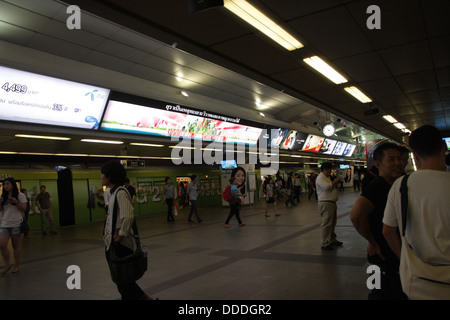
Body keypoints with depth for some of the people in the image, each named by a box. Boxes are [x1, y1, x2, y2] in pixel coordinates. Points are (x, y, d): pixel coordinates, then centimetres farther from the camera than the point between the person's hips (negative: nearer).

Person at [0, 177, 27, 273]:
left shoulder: (20, 195, -1)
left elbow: (24, 208, -5)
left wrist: (16, 202, -20)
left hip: (16, 224, -4)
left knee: (16, 246, 2)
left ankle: (16, 266, 15)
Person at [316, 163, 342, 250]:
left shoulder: (326, 177, 21)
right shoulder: (320, 177, -12)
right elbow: (327, 187, -25)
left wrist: (335, 183, 11)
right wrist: (335, 181, -12)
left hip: (331, 202, 11)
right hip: (325, 203, -11)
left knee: (332, 223, 18)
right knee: (327, 224, -9)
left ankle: (333, 240, 31)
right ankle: (325, 244, -6)